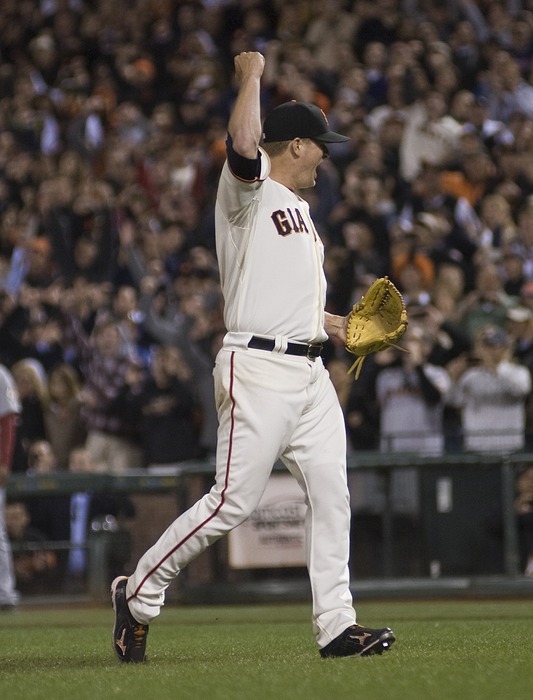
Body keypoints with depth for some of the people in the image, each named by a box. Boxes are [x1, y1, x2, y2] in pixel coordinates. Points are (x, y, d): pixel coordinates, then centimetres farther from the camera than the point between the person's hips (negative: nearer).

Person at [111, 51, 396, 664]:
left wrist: (335, 325, 22)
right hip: (259, 369, -9)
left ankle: (336, 626, 5)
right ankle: (137, 595, 1)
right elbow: (243, 144, -28)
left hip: (310, 372, 9)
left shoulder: (297, 206, 25)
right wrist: (250, 75, -14)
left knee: (331, 496, 3)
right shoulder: (248, 189, -4)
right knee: (233, 500, -11)